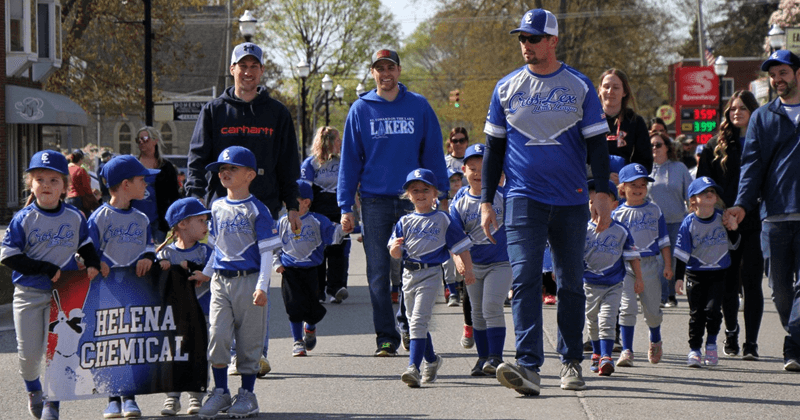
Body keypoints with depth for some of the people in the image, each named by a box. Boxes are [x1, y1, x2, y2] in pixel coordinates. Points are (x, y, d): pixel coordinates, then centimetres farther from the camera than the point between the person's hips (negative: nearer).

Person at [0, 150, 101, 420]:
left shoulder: (74, 217, 2)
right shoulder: (23, 219, -7)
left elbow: (86, 245, 18)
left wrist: (93, 264, -3)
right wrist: (47, 269, -16)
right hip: (29, 293, -1)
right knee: (29, 352, 4)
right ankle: (33, 390, 34)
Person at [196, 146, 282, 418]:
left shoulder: (256, 210, -4)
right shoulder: (217, 207, 11)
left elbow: (266, 251, -5)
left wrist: (262, 286, -12)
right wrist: (206, 273, 21)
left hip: (249, 280, -4)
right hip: (221, 281, 4)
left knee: (249, 339, 2)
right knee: (217, 335, -4)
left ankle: (247, 394, 11)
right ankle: (220, 392, 6)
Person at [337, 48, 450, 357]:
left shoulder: (418, 106, 6)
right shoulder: (361, 109, 6)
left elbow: (433, 152, 9)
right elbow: (350, 159, 7)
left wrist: (442, 195, 4)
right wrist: (345, 207, 3)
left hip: (412, 199, 0)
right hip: (374, 201, 0)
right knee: (378, 273, 0)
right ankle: (386, 338, 5)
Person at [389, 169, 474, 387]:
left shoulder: (442, 219, 2)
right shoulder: (405, 222, 10)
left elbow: (461, 246, 4)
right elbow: (395, 254, 5)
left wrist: (468, 270, -1)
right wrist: (395, 247, -17)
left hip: (431, 273, -5)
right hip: (409, 274, 5)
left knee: (419, 321, -16)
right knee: (414, 322, 14)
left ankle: (414, 367, -23)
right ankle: (431, 359, 36)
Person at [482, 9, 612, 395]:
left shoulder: (579, 87, 4)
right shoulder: (506, 88, 7)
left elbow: (596, 144, 5)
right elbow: (493, 148, 12)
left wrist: (604, 196, -3)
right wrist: (486, 201, 7)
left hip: (571, 201, 0)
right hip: (523, 198, 0)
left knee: (571, 283, 7)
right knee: (525, 279, -14)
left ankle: (571, 362, 20)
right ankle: (528, 366, -22)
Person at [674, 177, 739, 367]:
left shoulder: (722, 218, -1)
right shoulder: (689, 223, -7)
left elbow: (734, 244, 11)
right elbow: (681, 252, -3)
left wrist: (733, 229, -9)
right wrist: (678, 277, -5)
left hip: (718, 273, 1)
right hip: (696, 273, -1)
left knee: (713, 309, -9)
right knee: (696, 313, 2)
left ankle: (711, 344, 10)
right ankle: (694, 350, 12)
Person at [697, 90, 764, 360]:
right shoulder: (716, 146, 9)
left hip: (754, 224, -2)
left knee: (751, 282, -5)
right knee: (728, 282, 7)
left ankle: (751, 342, -2)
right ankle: (731, 333, 26)